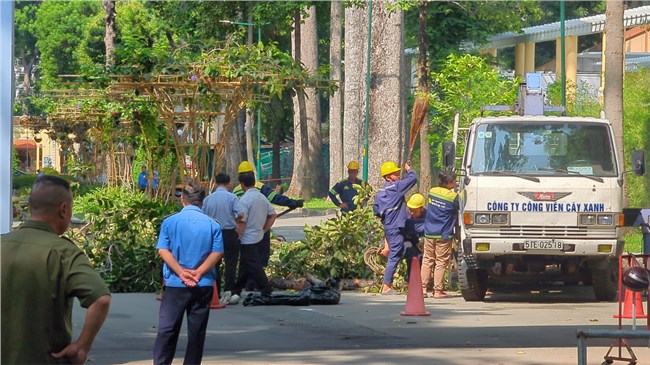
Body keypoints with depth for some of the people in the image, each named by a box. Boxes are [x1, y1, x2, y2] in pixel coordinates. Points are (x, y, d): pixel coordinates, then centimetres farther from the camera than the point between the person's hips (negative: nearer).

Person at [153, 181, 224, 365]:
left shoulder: (170, 222, -1)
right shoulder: (212, 224, 2)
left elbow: (163, 250, -9)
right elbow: (217, 252, -7)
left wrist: (181, 272, -13)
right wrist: (198, 273, -11)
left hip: (175, 284, -1)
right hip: (203, 286, 1)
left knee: (167, 329, 2)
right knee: (197, 331, 7)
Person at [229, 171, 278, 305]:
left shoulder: (245, 199, -18)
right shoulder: (262, 197, 7)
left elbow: (241, 222, -20)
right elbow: (273, 215, 13)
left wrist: (236, 237, -12)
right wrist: (264, 230, 16)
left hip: (248, 239, -9)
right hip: (259, 236, 9)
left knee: (253, 266, -4)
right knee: (244, 265, 15)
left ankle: (267, 292, -7)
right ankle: (236, 291, 21)